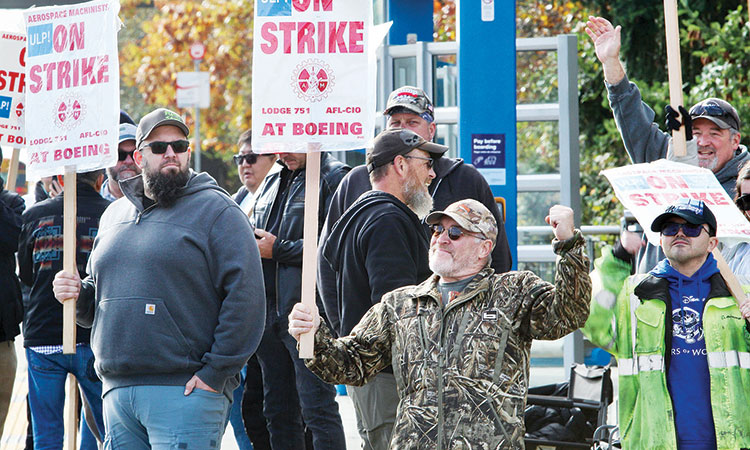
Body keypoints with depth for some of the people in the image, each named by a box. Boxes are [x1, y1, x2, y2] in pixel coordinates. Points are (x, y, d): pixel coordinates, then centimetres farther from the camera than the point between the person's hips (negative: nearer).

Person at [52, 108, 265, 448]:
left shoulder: (215, 210, -2)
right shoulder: (114, 215, 20)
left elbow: (245, 296, -11)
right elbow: (97, 304, 28)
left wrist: (216, 372, -15)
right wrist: (78, 297, 4)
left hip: (185, 391, -6)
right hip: (116, 390, 6)